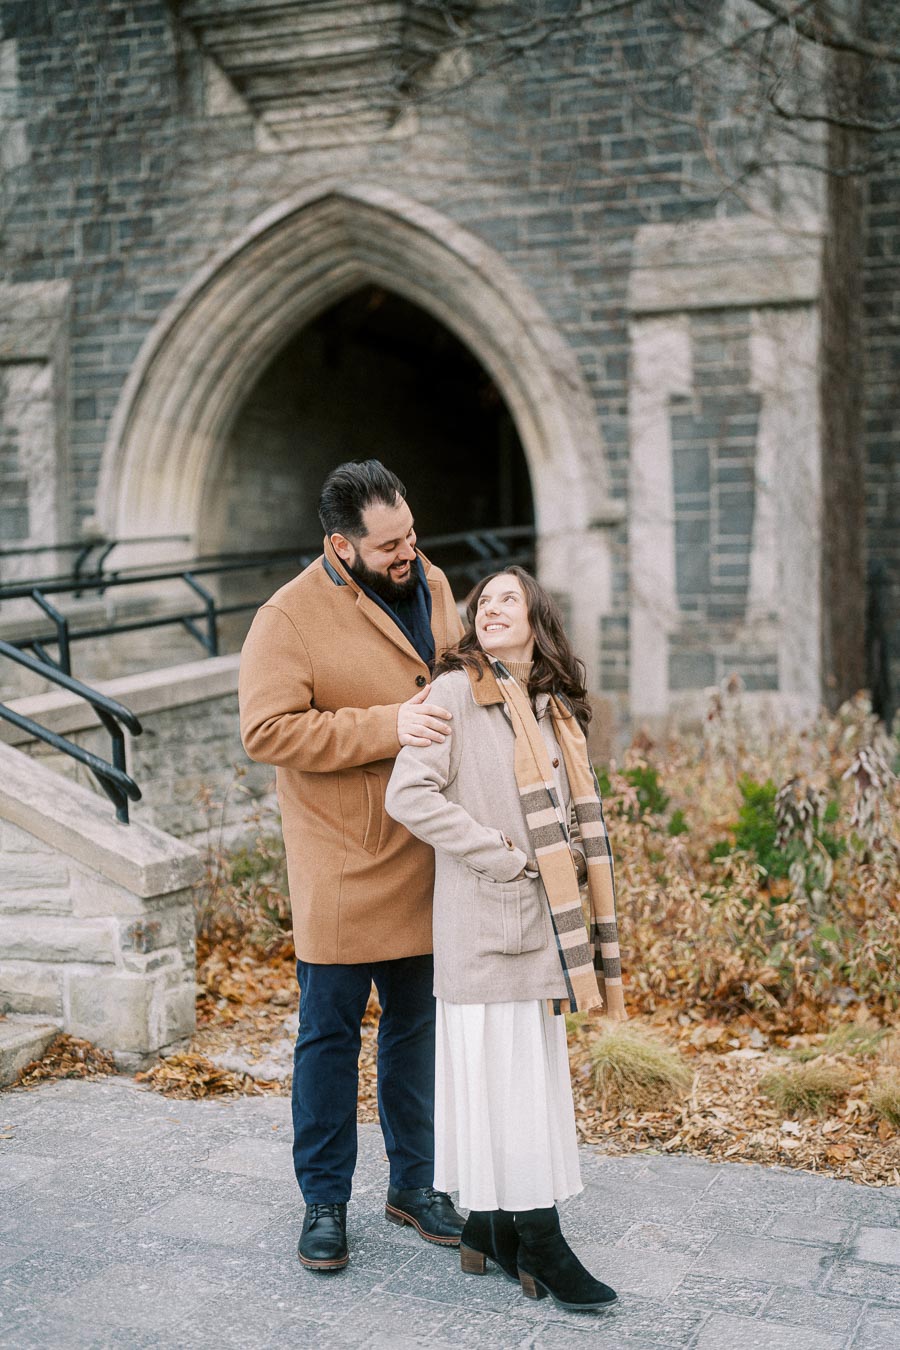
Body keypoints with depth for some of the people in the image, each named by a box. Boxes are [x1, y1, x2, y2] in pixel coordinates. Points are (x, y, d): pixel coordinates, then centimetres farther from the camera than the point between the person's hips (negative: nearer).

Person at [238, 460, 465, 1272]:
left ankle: (415, 1183, 31)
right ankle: (325, 1203, 20)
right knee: (330, 1034, 5)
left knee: (418, 1025, 16)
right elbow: (268, 731, -22)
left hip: (426, 859, 6)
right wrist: (389, 726, -26)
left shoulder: (430, 585, 8)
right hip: (344, 866, -6)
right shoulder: (289, 618, -13)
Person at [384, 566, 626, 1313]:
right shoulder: (456, 692, -8)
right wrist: (499, 856, -15)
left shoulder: (553, 707, 14)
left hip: (540, 919, 8)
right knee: (501, 1071, -3)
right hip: (483, 922, -8)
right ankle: (540, 1243, 6)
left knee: (533, 1071, 12)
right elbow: (409, 794, -18)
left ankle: (493, 1225, 24)